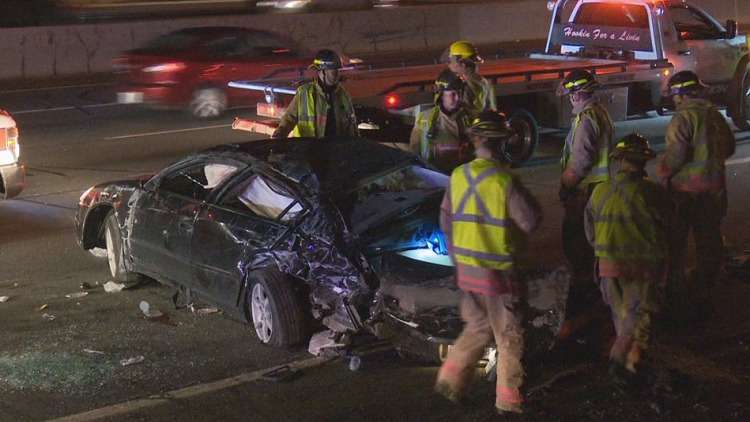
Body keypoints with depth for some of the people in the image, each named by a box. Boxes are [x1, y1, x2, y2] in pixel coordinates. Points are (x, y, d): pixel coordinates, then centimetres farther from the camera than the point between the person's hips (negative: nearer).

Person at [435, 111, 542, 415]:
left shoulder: (459, 176, -1)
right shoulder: (505, 180, -19)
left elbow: (446, 221, 7)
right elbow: (531, 220, -17)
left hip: (466, 267, 6)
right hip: (498, 271, -5)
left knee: (478, 326, 23)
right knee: (509, 337, 8)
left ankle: (451, 379, 19)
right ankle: (508, 400, 15)